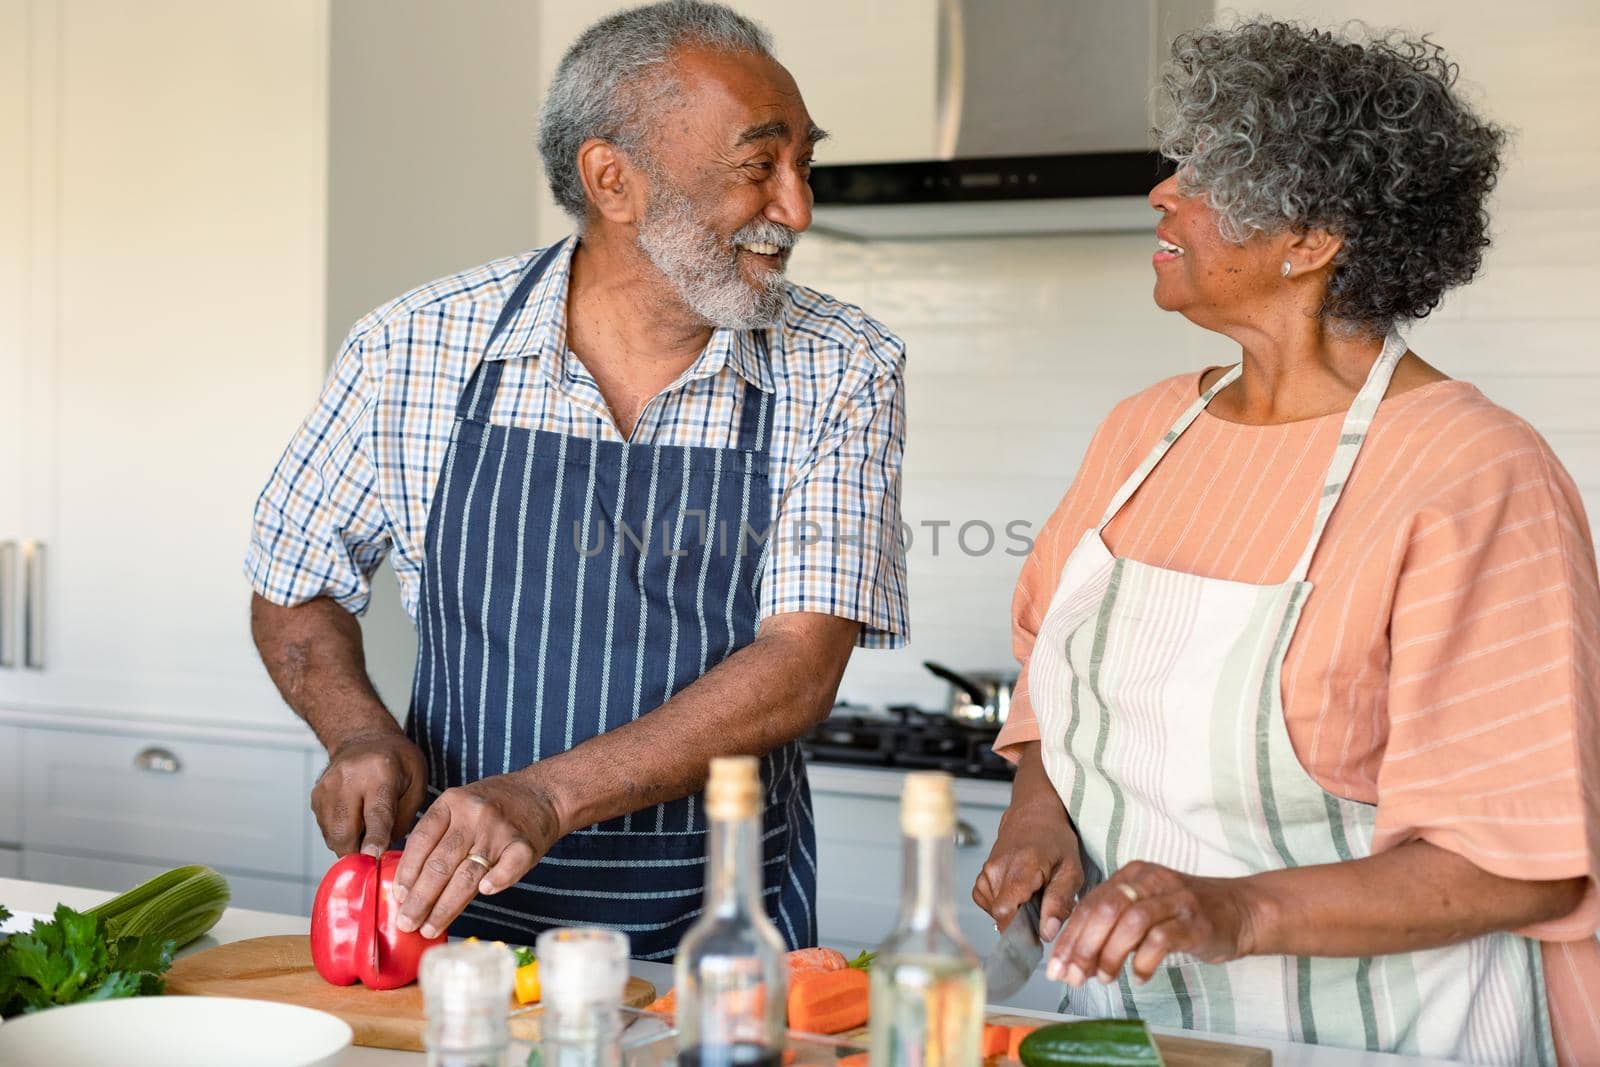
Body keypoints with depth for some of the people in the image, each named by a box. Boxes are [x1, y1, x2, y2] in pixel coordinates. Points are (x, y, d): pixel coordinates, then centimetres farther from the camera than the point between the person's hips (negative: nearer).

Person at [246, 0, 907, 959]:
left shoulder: (844, 375, -3)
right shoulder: (416, 350, -1)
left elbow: (800, 667, -12)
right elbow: (295, 591, 13)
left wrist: (547, 796, -24)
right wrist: (362, 732, -7)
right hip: (460, 911, 1)